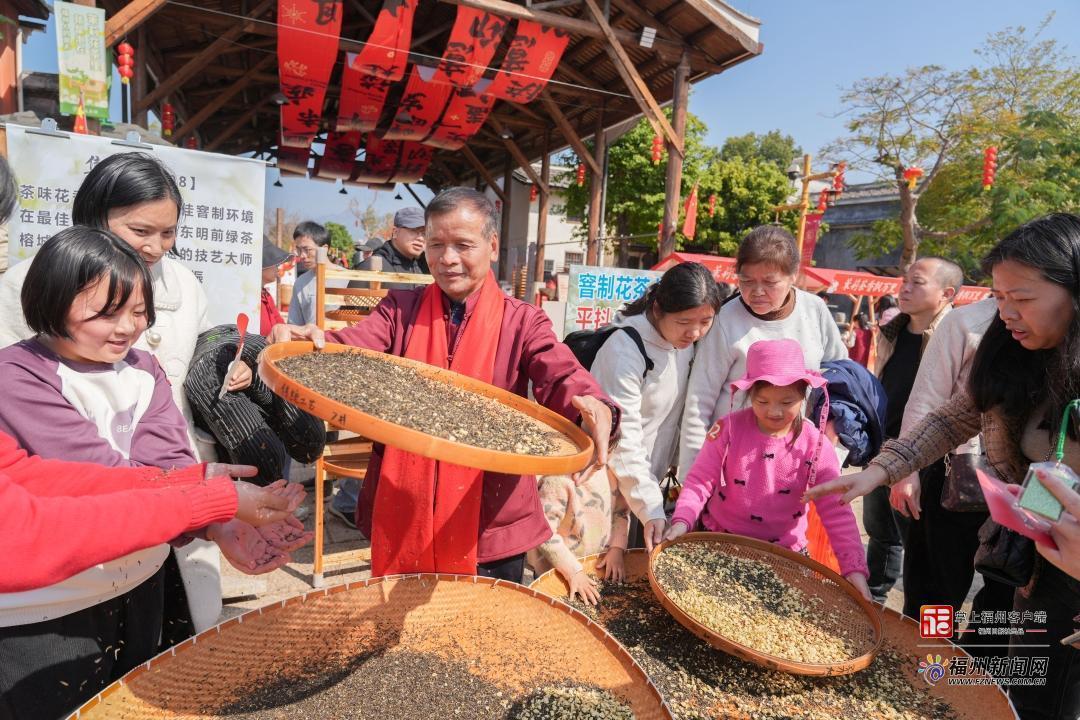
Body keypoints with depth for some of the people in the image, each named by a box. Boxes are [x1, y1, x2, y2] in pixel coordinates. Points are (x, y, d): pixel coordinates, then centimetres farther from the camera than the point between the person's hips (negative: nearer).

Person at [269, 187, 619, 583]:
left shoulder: (522, 322, -3)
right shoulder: (400, 308, 4)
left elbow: (561, 377, -18)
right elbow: (350, 349, -12)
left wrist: (594, 408, -41)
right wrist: (307, 344, -35)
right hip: (400, 516, 2)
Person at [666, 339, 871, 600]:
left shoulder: (815, 445, -11)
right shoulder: (729, 429, -11)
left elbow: (836, 513, -11)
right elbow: (700, 482, -10)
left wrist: (854, 568, -20)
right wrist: (682, 521, -26)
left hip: (784, 551, 0)